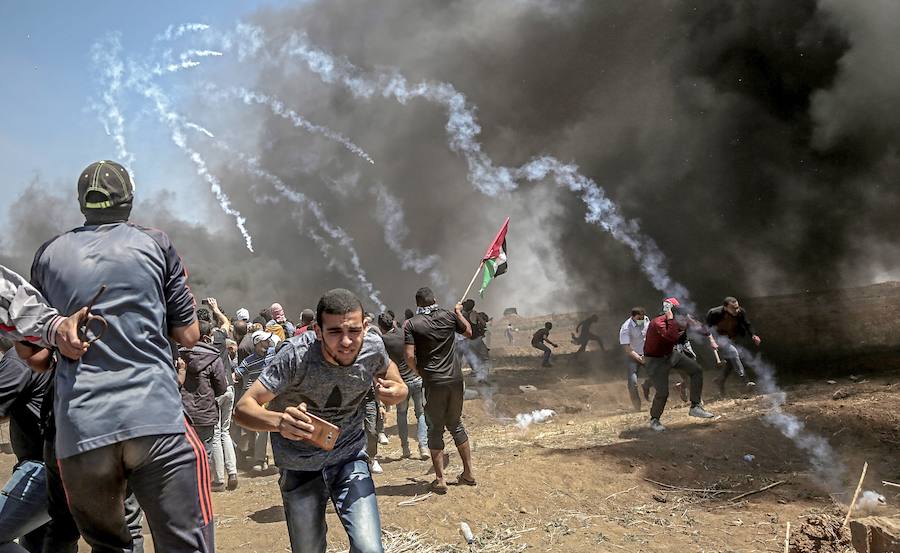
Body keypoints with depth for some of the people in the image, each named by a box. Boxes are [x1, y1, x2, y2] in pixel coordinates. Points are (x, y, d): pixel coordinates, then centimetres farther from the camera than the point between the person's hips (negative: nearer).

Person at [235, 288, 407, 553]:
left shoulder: (373, 346, -18)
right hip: (300, 464, -1)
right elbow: (244, 408, -29)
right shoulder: (296, 355, -28)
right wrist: (280, 421, -50)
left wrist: (398, 389, -16)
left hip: (349, 458, 1)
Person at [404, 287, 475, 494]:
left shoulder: (411, 324, -6)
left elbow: (410, 357, -13)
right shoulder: (449, 316, 3)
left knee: (435, 430, 7)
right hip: (455, 379, 3)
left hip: (433, 382, -3)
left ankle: (440, 480, 7)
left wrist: (419, 372, 6)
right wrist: (459, 313, 34)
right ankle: (468, 472, 23)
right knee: (456, 425, 18)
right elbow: (469, 332, 20)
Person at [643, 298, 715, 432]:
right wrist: (671, 319, -38)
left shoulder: (674, 321, -6)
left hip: (671, 354, 8)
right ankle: (654, 420, 14)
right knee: (663, 392, -11)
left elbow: (678, 339, 8)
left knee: (697, 370, 0)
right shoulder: (658, 322, -31)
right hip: (655, 360, -8)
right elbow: (672, 336, -48)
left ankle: (695, 407, 9)